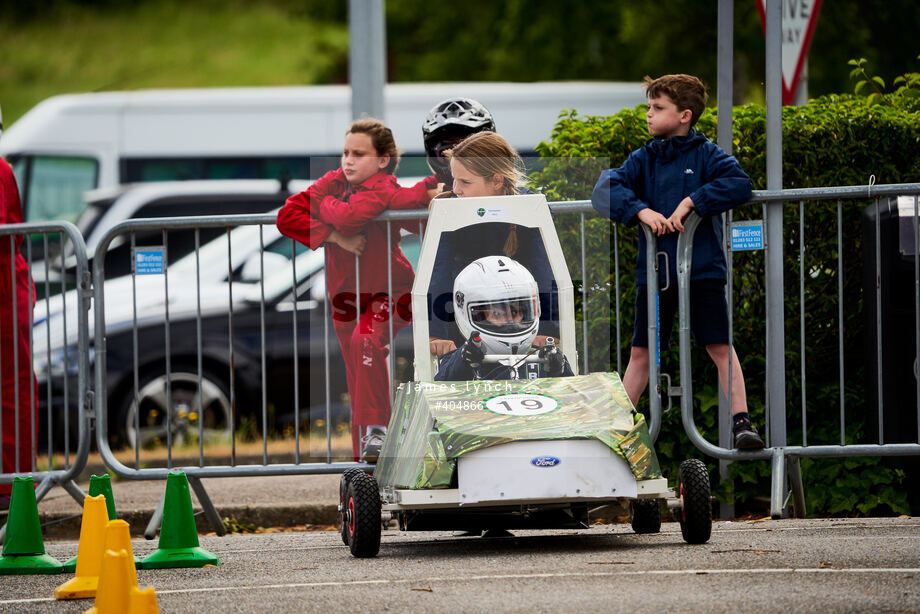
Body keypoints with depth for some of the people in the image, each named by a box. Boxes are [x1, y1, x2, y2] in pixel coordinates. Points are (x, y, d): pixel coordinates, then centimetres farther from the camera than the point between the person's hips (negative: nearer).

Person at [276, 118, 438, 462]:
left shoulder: (383, 187, -19)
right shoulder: (334, 182, -2)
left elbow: (349, 216, -39)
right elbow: (287, 217, -11)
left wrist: (324, 204, -18)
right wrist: (335, 236, -21)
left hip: (388, 291, -7)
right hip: (346, 293, 7)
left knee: (365, 341, -35)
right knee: (357, 381, 10)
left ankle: (376, 430, -32)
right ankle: (365, 462, 20)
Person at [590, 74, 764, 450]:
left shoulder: (705, 154, -1)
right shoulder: (643, 159, 9)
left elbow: (740, 185, -16)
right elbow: (604, 190, -2)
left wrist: (691, 202, -21)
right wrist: (642, 211, -18)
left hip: (701, 268, -3)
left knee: (720, 347, -6)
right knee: (641, 352, 8)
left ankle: (741, 423, -6)